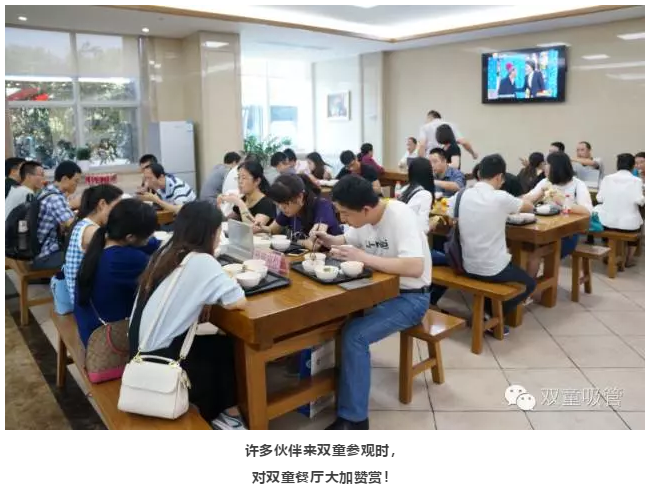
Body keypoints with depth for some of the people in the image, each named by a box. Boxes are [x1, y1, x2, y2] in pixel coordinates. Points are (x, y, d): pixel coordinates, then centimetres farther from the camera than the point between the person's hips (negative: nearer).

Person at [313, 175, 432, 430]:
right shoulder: (362, 217, -4)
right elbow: (347, 241, 17)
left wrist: (362, 256, -33)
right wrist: (329, 240, -6)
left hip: (410, 297, -8)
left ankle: (353, 420, -9)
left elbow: (415, 267, -37)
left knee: (354, 336, -24)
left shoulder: (399, 215, -26)